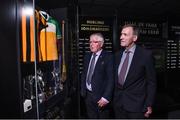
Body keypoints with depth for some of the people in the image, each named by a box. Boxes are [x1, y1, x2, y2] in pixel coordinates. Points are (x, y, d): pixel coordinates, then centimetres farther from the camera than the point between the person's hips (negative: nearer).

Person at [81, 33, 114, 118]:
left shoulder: (108, 57, -13)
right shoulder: (87, 56, 7)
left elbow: (111, 79, -17)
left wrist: (106, 97, -20)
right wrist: (82, 90, 9)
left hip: (100, 96, -5)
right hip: (87, 94, 6)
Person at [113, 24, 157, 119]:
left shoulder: (146, 55, -11)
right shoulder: (117, 55, 4)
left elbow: (151, 82, -7)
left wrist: (149, 105, -6)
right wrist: (113, 98, 11)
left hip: (136, 104, -4)